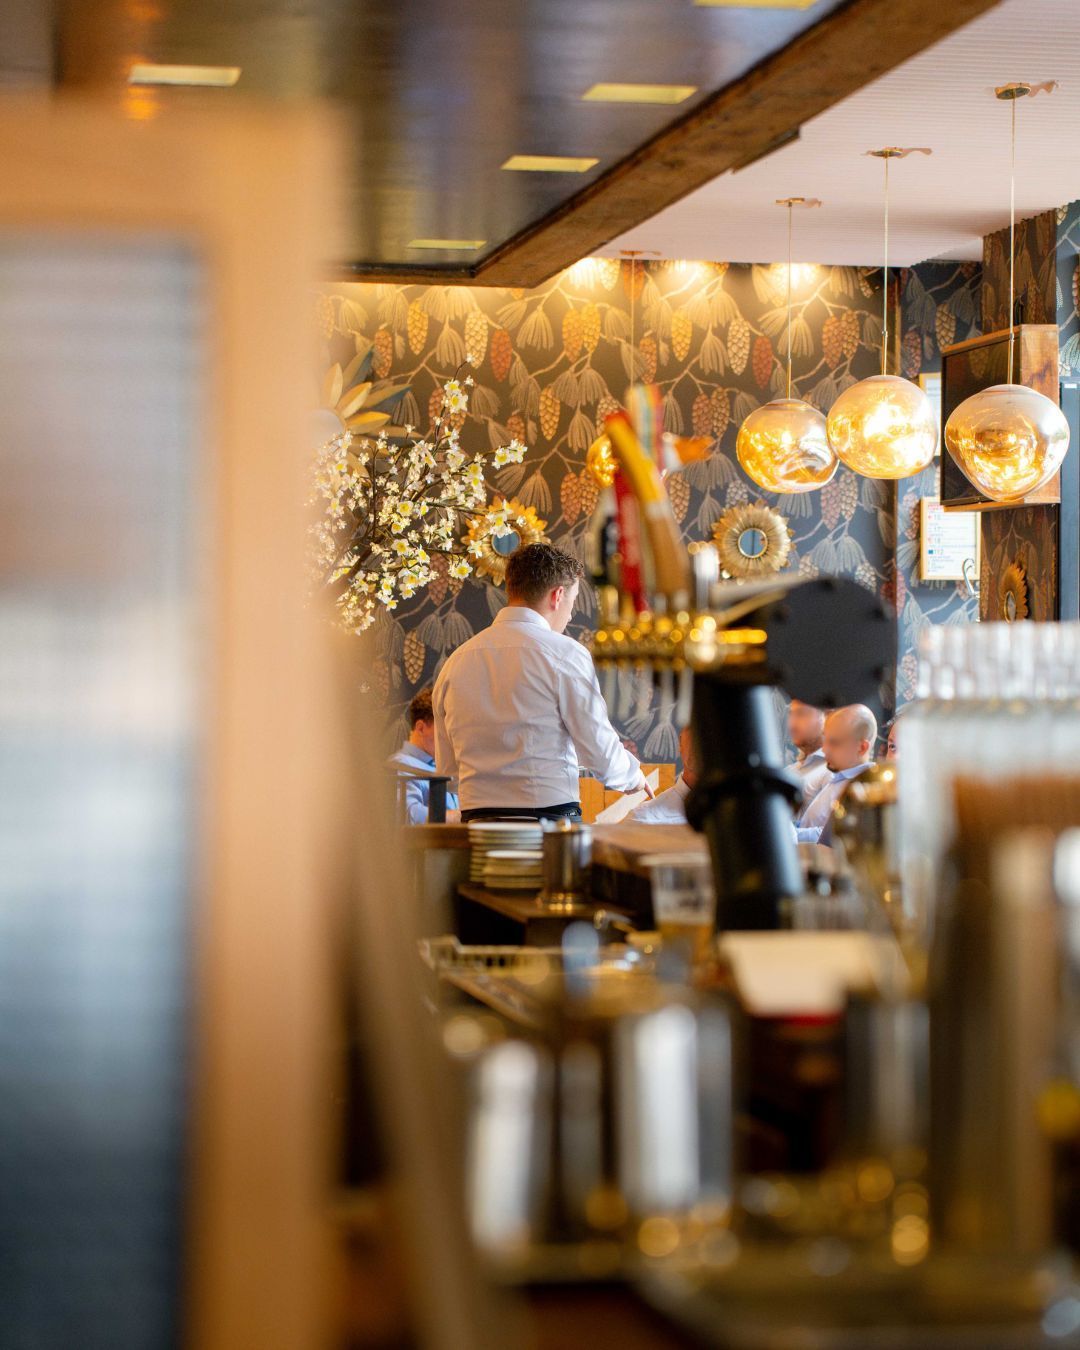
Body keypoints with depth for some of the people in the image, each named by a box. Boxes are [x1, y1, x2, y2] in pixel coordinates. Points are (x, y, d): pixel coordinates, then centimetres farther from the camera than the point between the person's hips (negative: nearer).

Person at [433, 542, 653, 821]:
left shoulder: (456, 660, 11)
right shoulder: (565, 653, -5)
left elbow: (447, 767, 17)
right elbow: (602, 756, -4)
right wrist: (633, 775, 17)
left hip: (476, 818, 5)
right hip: (549, 816, -5)